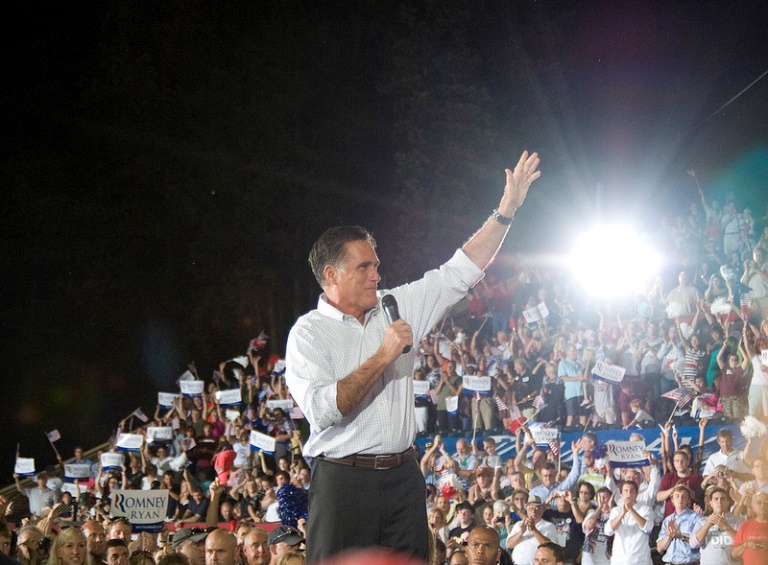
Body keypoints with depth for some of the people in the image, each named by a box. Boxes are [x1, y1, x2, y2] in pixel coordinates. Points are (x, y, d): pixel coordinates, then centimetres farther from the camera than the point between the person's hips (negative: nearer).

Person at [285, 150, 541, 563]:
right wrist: (383, 356, -15)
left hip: (403, 478, 5)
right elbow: (322, 409, -19)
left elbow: (459, 274, 15)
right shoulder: (309, 333, -4)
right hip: (344, 481, -5)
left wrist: (506, 210, 9)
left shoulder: (396, 308, 13)